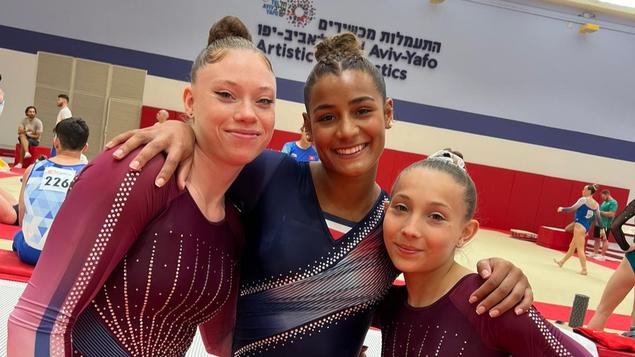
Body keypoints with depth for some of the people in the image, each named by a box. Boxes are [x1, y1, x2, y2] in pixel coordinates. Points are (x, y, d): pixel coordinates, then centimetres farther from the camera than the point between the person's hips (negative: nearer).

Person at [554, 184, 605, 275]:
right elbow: (598, 218, 12)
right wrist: (602, 229, 18)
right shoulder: (596, 204, 10)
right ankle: (561, 262, 32)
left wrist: (562, 209, 8)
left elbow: (572, 209, -8)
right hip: (586, 227, 9)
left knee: (580, 249, -7)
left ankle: (584, 270, -9)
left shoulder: (583, 199, -11)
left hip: (580, 226, -9)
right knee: (572, 246, 19)